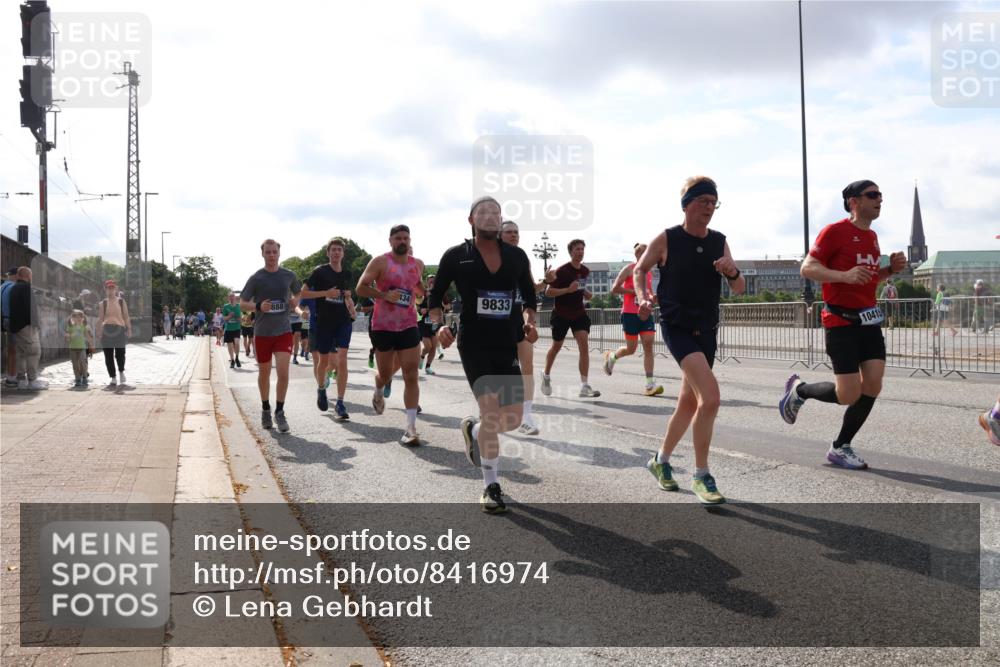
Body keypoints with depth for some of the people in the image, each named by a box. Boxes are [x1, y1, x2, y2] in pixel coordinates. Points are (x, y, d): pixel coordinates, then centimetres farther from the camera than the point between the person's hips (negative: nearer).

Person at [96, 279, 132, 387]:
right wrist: (98, 331, -3)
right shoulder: (102, 303, 9)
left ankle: (121, 371, 21)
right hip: (106, 330, 1)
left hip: (119, 329, -1)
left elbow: (126, 317, 8)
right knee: (108, 355, 1)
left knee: (120, 353, -8)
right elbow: (100, 318, 7)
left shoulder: (121, 302, 9)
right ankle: (113, 379, 9)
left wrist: (129, 329, 0)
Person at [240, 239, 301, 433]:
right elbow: (242, 303, 1)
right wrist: (258, 306, -18)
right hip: (262, 333, 0)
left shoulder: (288, 275, 2)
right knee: (264, 373, 12)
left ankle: (279, 412, 0)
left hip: (284, 331, 0)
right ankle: (265, 409, 31)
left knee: (283, 372, -13)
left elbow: (297, 293, 22)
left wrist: (294, 301, -1)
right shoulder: (256, 278, -4)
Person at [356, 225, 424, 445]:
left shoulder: (418, 264, 7)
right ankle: (378, 393, 51)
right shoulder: (380, 262, -7)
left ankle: (411, 428, -7)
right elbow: (360, 288, -9)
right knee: (385, 373, 12)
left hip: (409, 326, 3)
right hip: (383, 326, -2)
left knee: (411, 376, -8)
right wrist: (384, 295, -21)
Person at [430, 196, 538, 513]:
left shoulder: (517, 256, 5)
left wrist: (529, 321, -4)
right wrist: (440, 325, -14)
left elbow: (529, 297, 15)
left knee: (513, 419, 4)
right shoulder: (456, 256, -3)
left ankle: (473, 430, 38)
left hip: (507, 344, 4)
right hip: (473, 343, -4)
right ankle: (491, 486, -1)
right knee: (491, 410, -17)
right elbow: (435, 298, 4)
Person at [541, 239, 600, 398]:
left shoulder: (585, 271, 4)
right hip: (561, 315, -4)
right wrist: (568, 290, -28)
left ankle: (584, 387, -16)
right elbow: (548, 291, -17)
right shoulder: (562, 270, -15)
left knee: (584, 346, -13)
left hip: (579, 313, 4)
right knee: (556, 347, 12)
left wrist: (586, 293, 2)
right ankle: (546, 375, 40)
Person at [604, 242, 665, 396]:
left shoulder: (648, 273, 15)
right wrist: (635, 291, -16)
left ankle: (650, 384, -9)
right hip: (630, 313, -5)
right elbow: (615, 289, -10)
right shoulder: (629, 269, -3)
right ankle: (611, 356, 31)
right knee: (631, 349, -1)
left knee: (648, 346, -7)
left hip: (645, 314, 5)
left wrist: (653, 298, 3)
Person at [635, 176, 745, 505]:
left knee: (689, 403, 14)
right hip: (677, 327, -6)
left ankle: (661, 460, 36)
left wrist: (732, 272, -14)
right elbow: (640, 269, 8)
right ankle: (701, 476, -9)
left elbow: (739, 288, 8)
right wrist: (642, 296, -11)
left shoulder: (719, 242, 5)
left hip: (707, 330, 6)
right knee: (710, 396, -21)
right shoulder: (666, 239, -7)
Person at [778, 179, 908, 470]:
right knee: (849, 395, -10)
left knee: (872, 386, -3)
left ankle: (841, 447, 11)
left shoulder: (872, 236, 16)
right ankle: (798, 389, 19)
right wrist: (845, 276, -28)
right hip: (841, 322, -7)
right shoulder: (835, 231, -9)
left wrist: (890, 269, 7)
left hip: (869, 319, 8)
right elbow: (807, 268, -14)